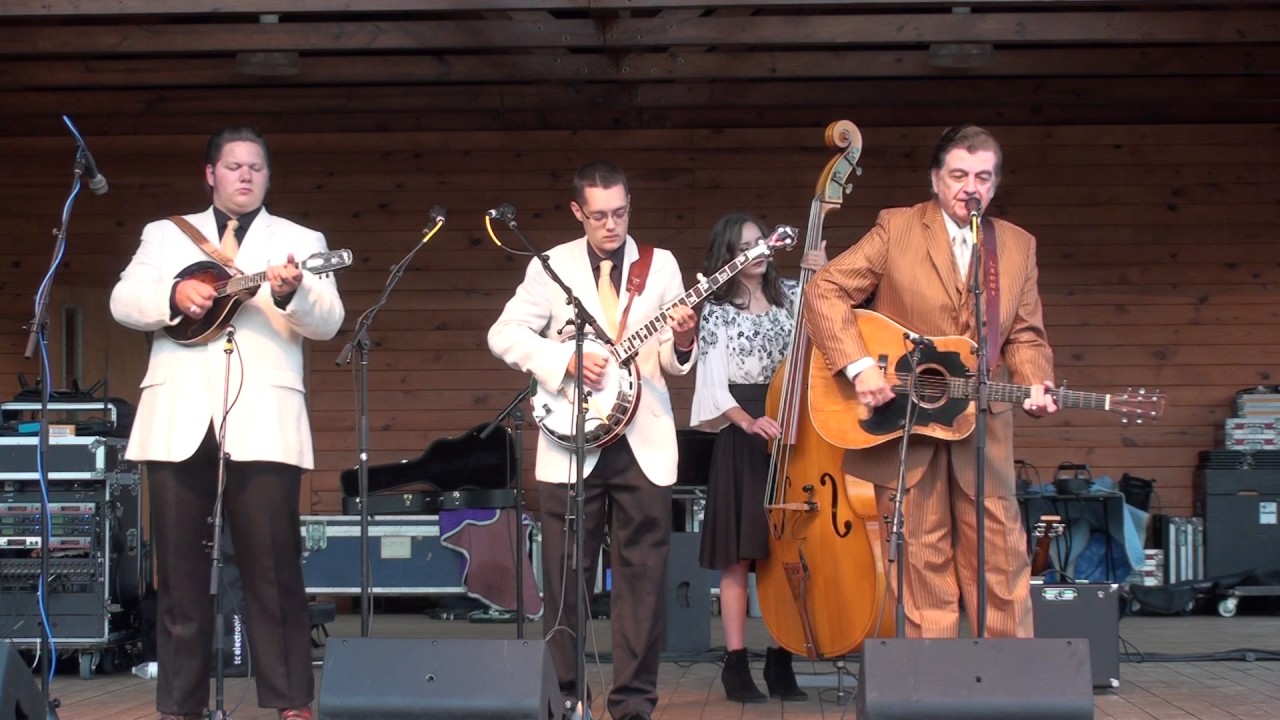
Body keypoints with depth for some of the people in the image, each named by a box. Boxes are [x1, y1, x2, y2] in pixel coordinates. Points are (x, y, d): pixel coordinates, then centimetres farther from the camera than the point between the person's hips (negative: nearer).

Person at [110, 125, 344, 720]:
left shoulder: (301, 241, 12)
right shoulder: (166, 234, 17)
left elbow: (328, 321, -1)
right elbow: (123, 301, 7)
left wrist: (292, 292, -22)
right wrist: (174, 295, -12)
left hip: (262, 424, -2)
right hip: (180, 421, 2)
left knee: (273, 568, -5)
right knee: (179, 566, 4)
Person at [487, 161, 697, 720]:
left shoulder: (660, 265, 7)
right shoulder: (551, 266, 5)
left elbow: (670, 360, 6)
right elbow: (504, 334, -1)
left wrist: (681, 344, -17)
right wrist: (565, 361, -14)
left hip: (644, 442, 1)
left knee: (642, 573, 0)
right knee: (565, 574, 4)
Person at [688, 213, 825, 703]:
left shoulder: (792, 296, 11)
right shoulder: (717, 311, 1)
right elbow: (714, 383, -7)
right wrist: (748, 421, -23)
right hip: (742, 438, -3)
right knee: (739, 555, -4)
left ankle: (781, 662, 11)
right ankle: (736, 665, 0)